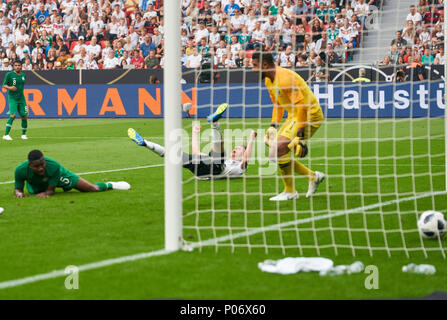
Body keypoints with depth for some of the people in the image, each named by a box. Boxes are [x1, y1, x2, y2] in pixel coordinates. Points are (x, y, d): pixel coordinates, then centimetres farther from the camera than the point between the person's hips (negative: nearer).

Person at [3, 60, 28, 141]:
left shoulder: (23, 75, 10)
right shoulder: (9, 74, -5)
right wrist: (10, 88, -22)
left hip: (21, 98, 5)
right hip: (12, 98, -5)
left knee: (24, 116, 5)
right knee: (13, 115, -19)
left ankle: (23, 134, 23)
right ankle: (6, 134, -17)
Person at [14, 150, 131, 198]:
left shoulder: (53, 166, -43)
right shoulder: (21, 170, -41)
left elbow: (51, 190, -31)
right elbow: (17, 188, -22)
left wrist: (45, 193, -55)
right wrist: (19, 193, -46)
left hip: (58, 176, -2)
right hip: (36, 185, 2)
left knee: (92, 189, -3)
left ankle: (109, 185, 31)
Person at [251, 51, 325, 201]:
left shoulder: (285, 79, -24)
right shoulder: (269, 80, 7)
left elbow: (302, 106, -27)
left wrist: (300, 136, -29)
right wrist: (273, 126, 15)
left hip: (309, 115, -10)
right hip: (294, 116, 10)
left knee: (279, 149, -21)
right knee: (275, 153, 5)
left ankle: (290, 192, -9)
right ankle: (313, 176, 17)